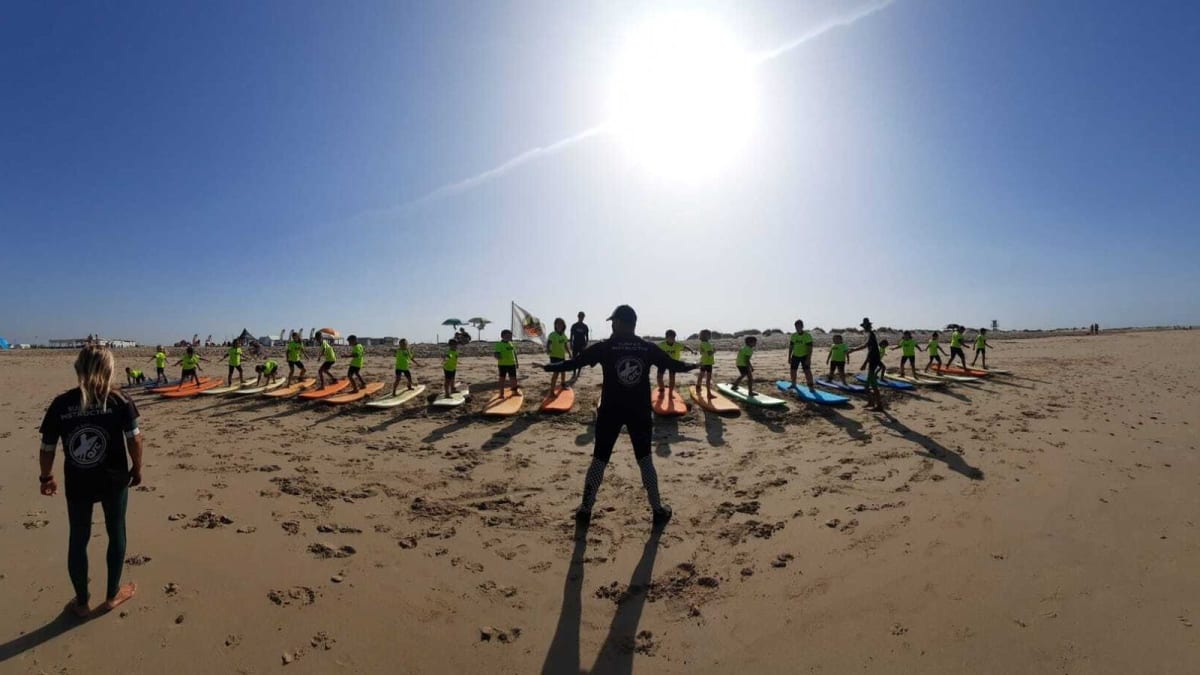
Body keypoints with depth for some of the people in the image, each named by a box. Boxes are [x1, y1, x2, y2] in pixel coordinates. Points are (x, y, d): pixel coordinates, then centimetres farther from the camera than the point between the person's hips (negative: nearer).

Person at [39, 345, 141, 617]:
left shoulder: (60, 404, -7)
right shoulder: (119, 401, -12)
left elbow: (47, 448, -1)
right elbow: (134, 438, -11)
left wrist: (46, 477, 16)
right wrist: (137, 468, 5)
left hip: (77, 483, 2)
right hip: (114, 480, -1)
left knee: (78, 539, 16)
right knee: (116, 533, 15)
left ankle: (82, 602, 29)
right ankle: (112, 595, 28)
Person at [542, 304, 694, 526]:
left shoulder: (604, 347, -7)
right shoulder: (648, 348, -1)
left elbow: (573, 363, -3)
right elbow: (674, 365, 10)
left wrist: (548, 367, 12)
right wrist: (693, 366, 30)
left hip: (611, 411, -1)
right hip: (640, 412, 2)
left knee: (599, 461, 9)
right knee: (645, 460, 15)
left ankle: (585, 510, 16)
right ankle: (658, 510, 20)